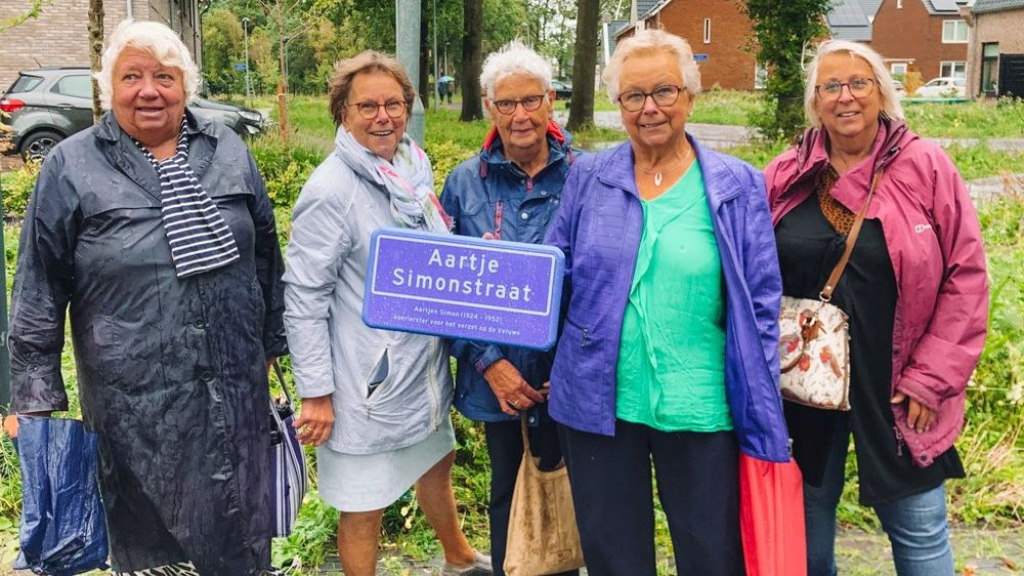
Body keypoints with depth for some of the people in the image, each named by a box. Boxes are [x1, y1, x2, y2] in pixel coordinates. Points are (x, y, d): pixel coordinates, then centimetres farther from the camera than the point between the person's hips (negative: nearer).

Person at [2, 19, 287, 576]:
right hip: (136, 403, -2)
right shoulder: (70, 168, -4)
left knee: (239, 530, 14)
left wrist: (270, 343, 15)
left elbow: (266, 256, 13)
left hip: (235, 388, 3)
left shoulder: (229, 153, 5)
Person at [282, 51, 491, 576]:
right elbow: (303, 298, -18)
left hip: (425, 367, 8)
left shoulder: (415, 166, 3)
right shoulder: (330, 190, -19)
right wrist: (316, 392, -19)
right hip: (367, 381, -8)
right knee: (365, 506, 8)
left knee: (436, 463, 28)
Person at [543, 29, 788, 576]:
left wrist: (763, 422, -3)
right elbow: (551, 277, 10)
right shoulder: (588, 176, 3)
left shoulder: (737, 186, -2)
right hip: (597, 402, 2)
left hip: (701, 408, -1)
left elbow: (760, 306, -1)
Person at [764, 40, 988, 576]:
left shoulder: (926, 168, -5)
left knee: (918, 531, 11)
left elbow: (965, 278, -5)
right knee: (808, 516, 16)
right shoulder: (785, 176, 0)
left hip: (895, 390, -1)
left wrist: (932, 378, -9)